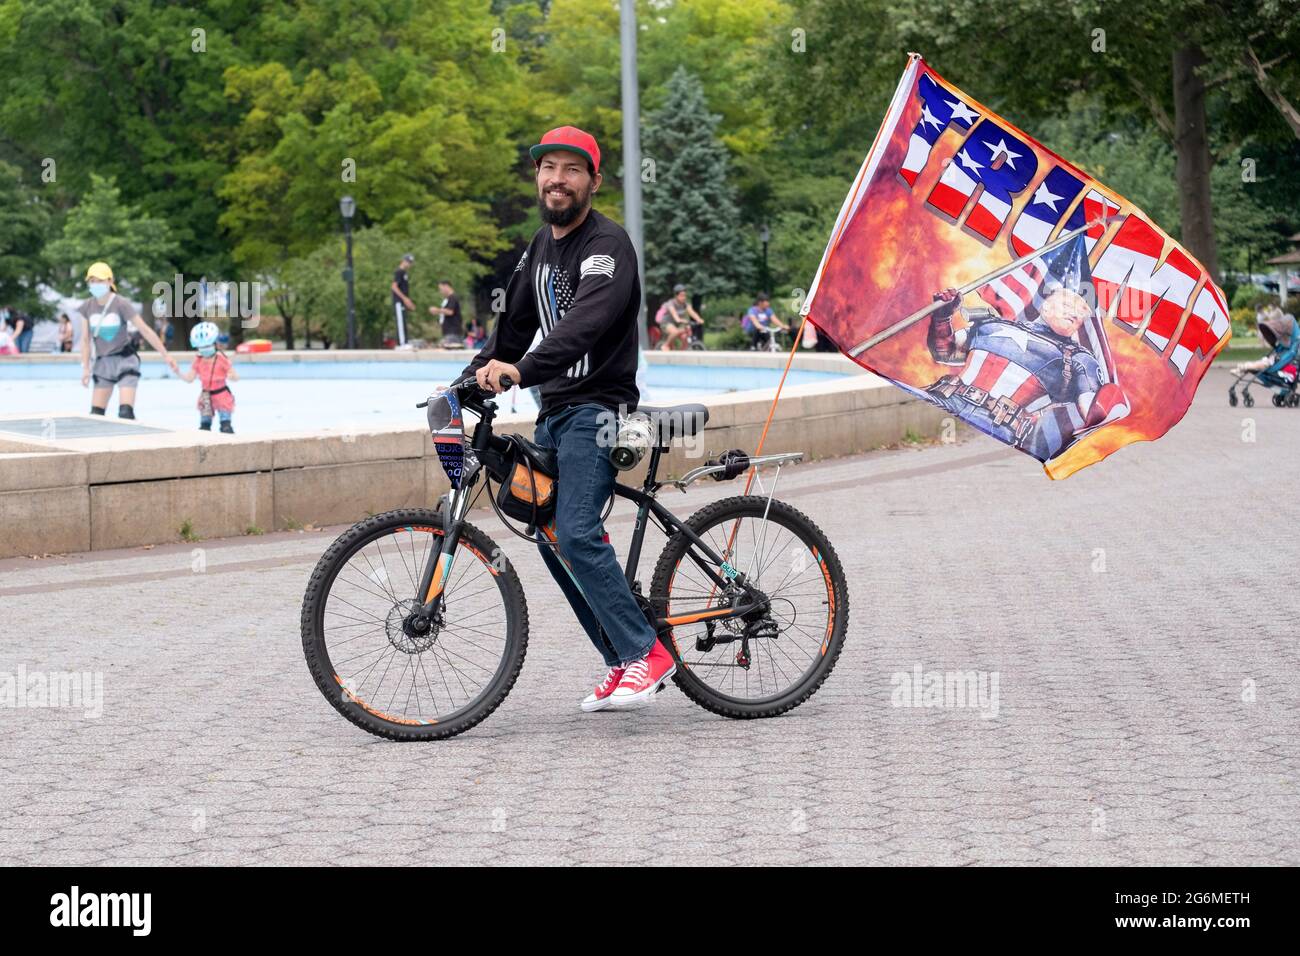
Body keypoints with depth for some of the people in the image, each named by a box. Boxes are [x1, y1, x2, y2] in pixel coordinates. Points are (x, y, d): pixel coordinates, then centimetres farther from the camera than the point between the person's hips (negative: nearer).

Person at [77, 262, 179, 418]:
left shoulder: (121, 304, -13)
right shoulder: (87, 308, -1)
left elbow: (145, 330, -11)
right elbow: (86, 340, 7)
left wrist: (166, 356, -10)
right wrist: (86, 368, 0)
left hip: (125, 360, -5)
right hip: (103, 362, 5)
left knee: (125, 413, -17)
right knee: (95, 414, 1)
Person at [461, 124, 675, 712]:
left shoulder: (607, 244, -13)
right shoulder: (540, 246, 16)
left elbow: (586, 322, -30)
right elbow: (515, 323, 23)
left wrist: (521, 370, -43)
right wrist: (473, 375, 8)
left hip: (596, 409, -9)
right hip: (554, 411, 9)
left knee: (576, 534, -22)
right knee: (552, 539, 8)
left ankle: (646, 653, -14)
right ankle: (624, 664, 14)